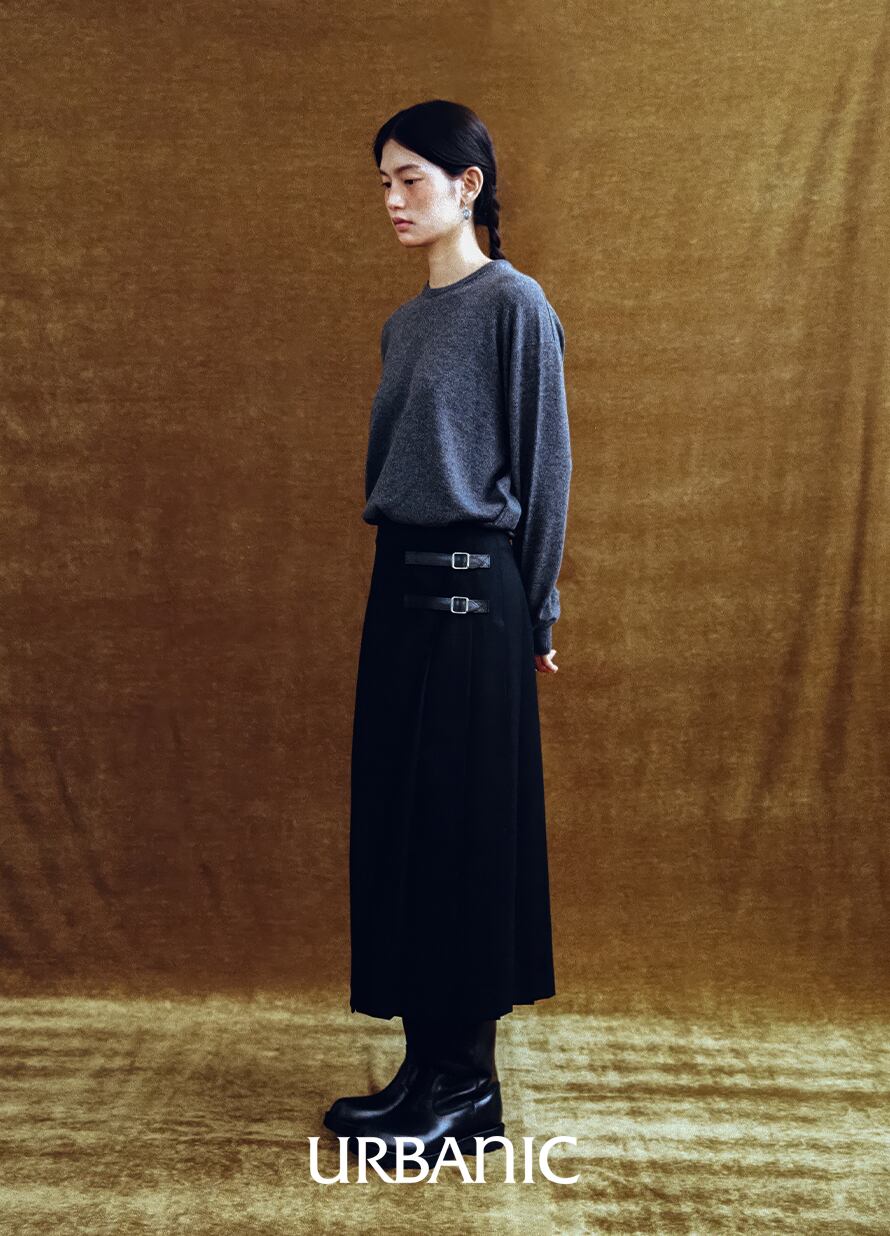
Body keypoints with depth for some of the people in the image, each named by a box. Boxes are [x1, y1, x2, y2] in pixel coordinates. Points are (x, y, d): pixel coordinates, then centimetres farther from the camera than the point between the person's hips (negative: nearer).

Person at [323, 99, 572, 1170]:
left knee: (465, 818, -3)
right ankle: (426, 1064, 20)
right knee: (394, 814, 8)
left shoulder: (514, 304, -5)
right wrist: (391, 569, 15)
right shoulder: (404, 322, 17)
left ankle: (469, 1081, 12)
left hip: (474, 583, -8)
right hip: (401, 579, 8)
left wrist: (537, 610, -6)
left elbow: (543, 463, -7)